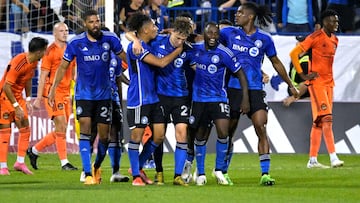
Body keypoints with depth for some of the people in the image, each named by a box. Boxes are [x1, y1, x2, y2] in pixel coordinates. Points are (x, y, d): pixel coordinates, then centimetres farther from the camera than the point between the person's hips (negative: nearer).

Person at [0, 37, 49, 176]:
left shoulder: (34, 62, -1)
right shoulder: (18, 63, -28)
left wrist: (28, 100, 12)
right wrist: (16, 106, -25)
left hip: (18, 96, 8)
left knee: (25, 128, 2)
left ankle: (20, 162, 7)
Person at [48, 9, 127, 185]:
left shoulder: (110, 39, -6)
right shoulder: (76, 43, -8)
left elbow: (124, 57, 7)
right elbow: (63, 66, 0)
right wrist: (53, 89, -4)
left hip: (104, 94, 2)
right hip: (83, 94, -2)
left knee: (104, 135, 3)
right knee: (85, 129, -15)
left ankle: (97, 167, 30)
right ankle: (88, 174, -16)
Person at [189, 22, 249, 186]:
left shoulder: (224, 53, -13)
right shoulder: (197, 49, 1)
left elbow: (240, 73, -7)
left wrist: (245, 98, -10)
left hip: (218, 98, -4)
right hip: (199, 98, 4)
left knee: (223, 131, -19)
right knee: (200, 135, 10)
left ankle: (219, 170, -1)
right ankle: (200, 173, 24)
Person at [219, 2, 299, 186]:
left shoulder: (264, 39, 3)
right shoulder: (229, 33, 5)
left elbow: (276, 62, 14)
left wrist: (290, 85, 19)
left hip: (255, 90, -1)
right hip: (233, 89, 1)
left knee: (261, 129, -13)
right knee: (228, 132, 7)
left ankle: (265, 174, -13)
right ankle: (223, 172, 22)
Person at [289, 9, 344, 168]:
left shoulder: (334, 40, 14)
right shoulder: (315, 37, -10)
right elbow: (294, 54, -11)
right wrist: (303, 75, -13)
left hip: (329, 83, 8)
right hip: (317, 82, -8)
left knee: (319, 122, 8)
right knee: (327, 118, -16)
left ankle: (312, 160, 10)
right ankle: (333, 158, -22)